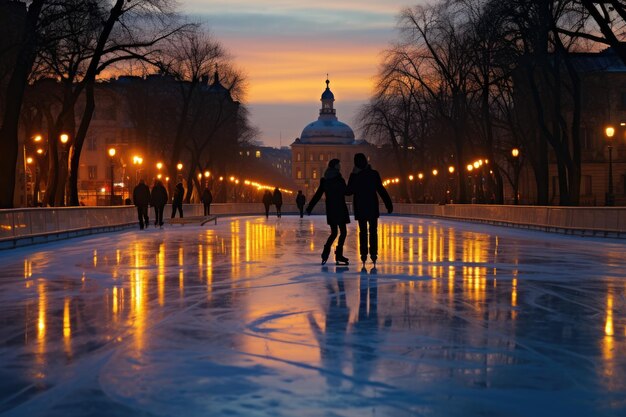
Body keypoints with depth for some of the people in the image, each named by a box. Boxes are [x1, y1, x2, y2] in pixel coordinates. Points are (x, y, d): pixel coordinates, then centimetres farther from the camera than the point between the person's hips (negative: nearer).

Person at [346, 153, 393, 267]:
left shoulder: (354, 176, -4)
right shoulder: (374, 174, -5)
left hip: (360, 208, 0)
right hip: (373, 207, 0)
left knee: (363, 231, 6)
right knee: (373, 231, 5)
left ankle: (364, 254, 3)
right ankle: (373, 253, 1)